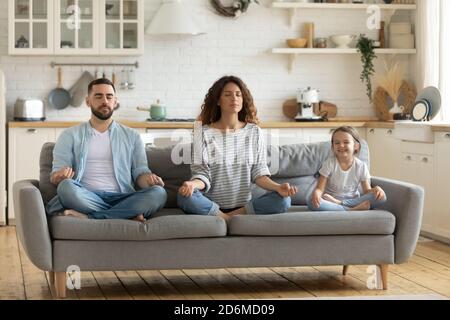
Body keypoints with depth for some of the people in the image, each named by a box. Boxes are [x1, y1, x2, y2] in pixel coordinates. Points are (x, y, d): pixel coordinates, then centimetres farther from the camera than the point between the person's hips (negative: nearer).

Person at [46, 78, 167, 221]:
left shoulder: (132, 136, 21)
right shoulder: (70, 136, 16)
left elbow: (140, 172, 13)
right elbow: (55, 176, 8)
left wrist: (148, 179, -12)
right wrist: (60, 176, -18)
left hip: (121, 199, 2)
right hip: (86, 198, -2)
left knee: (158, 193, -28)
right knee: (66, 187, -35)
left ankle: (87, 217, -32)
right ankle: (127, 216, -29)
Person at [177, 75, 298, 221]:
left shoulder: (254, 132, 8)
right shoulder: (203, 133, 0)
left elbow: (259, 173, 5)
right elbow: (202, 174, -4)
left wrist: (277, 187, -15)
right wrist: (193, 184, -28)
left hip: (244, 206, 2)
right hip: (211, 205, -2)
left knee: (283, 200, -23)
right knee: (185, 196, -34)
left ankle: (228, 218, -14)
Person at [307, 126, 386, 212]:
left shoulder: (361, 166, -1)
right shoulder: (330, 163, -6)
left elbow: (367, 191, 1)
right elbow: (320, 189, -9)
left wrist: (375, 190, -23)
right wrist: (316, 194, -34)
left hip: (353, 201, 2)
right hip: (331, 201, -2)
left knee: (381, 197, -22)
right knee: (312, 202, -34)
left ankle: (340, 203, -24)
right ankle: (352, 210, -33)